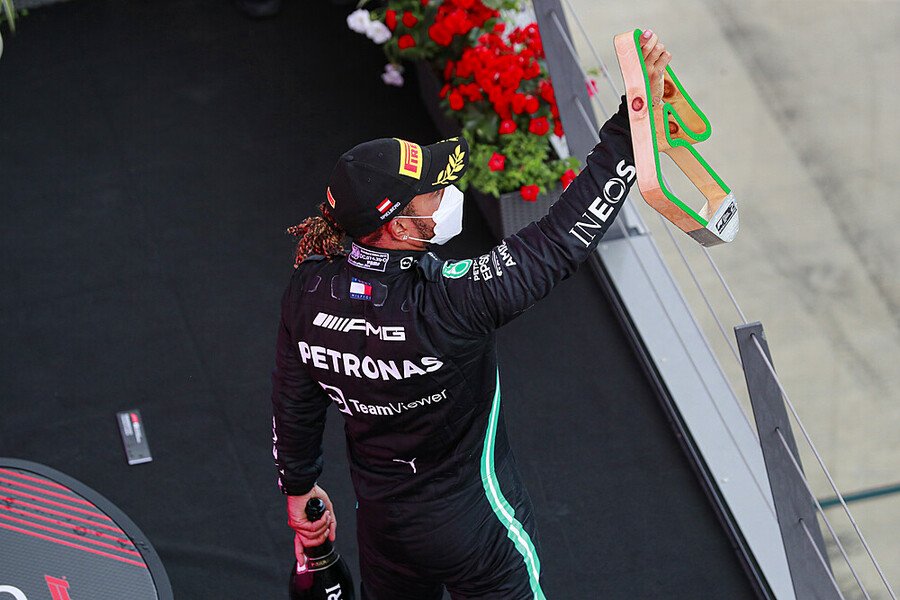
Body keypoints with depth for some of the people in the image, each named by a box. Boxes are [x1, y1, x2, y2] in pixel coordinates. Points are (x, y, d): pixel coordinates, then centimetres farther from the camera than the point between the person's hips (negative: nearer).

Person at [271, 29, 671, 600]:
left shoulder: (310, 288, -18)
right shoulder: (451, 302, -36)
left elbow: (293, 403, -2)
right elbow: (565, 238, -33)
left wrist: (299, 486, 17)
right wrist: (637, 116, -32)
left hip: (382, 520, 5)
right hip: (475, 526, -5)